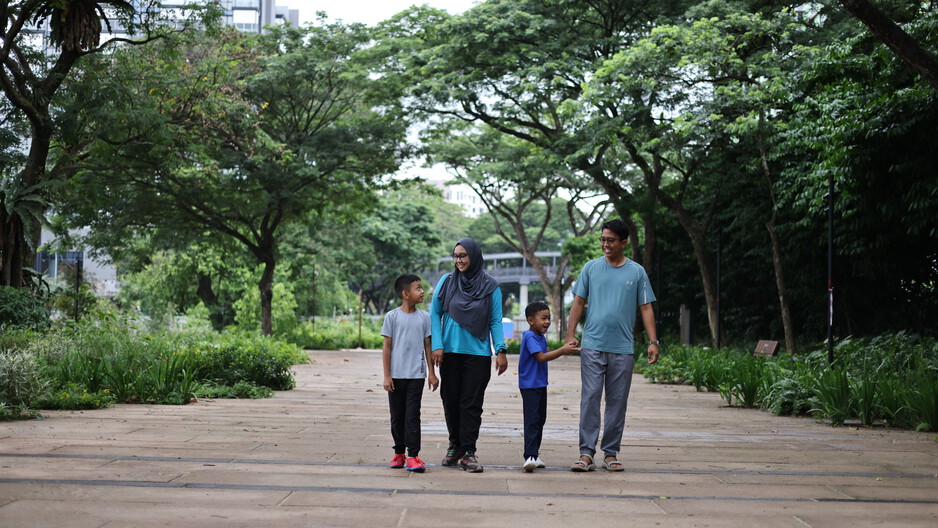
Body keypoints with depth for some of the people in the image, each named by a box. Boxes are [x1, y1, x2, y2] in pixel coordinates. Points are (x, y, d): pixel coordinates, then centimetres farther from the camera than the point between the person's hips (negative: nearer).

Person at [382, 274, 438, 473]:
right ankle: (399, 453, 20)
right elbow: (387, 348, 0)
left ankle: (413, 456, -5)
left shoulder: (424, 317, 5)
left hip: (416, 375, 1)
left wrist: (432, 373, 7)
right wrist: (386, 376, -4)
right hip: (396, 375, -1)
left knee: (413, 415, -4)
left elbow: (427, 346, 10)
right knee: (397, 415, 8)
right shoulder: (392, 316, -2)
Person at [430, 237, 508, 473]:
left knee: (472, 404, -3)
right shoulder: (446, 282, 3)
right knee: (451, 401, 7)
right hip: (450, 352, 2)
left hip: (478, 353, -1)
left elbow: (495, 321, 3)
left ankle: (468, 452, 2)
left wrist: (500, 350, -7)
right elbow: (435, 314, 5)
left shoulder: (490, 286, 1)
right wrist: (437, 345, -5)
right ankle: (455, 445, 25)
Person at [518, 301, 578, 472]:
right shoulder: (529, 337, -17)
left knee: (540, 419, 14)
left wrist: (564, 348, 0)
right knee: (532, 420, -14)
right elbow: (541, 357, -25)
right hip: (529, 385, -10)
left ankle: (534, 454, 22)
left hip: (541, 384, 10)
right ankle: (530, 457, -17)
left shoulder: (541, 337, 13)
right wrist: (562, 350, -27)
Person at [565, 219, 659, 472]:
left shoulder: (637, 272, 8)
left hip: (623, 348, 1)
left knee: (617, 402, 5)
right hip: (593, 345, -1)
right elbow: (578, 302, 9)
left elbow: (646, 308, 8)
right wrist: (570, 335, 1)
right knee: (590, 398, -7)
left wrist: (653, 341, 0)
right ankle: (586, 453, -5)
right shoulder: (591, 268, 7)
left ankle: (611, 453, 13)